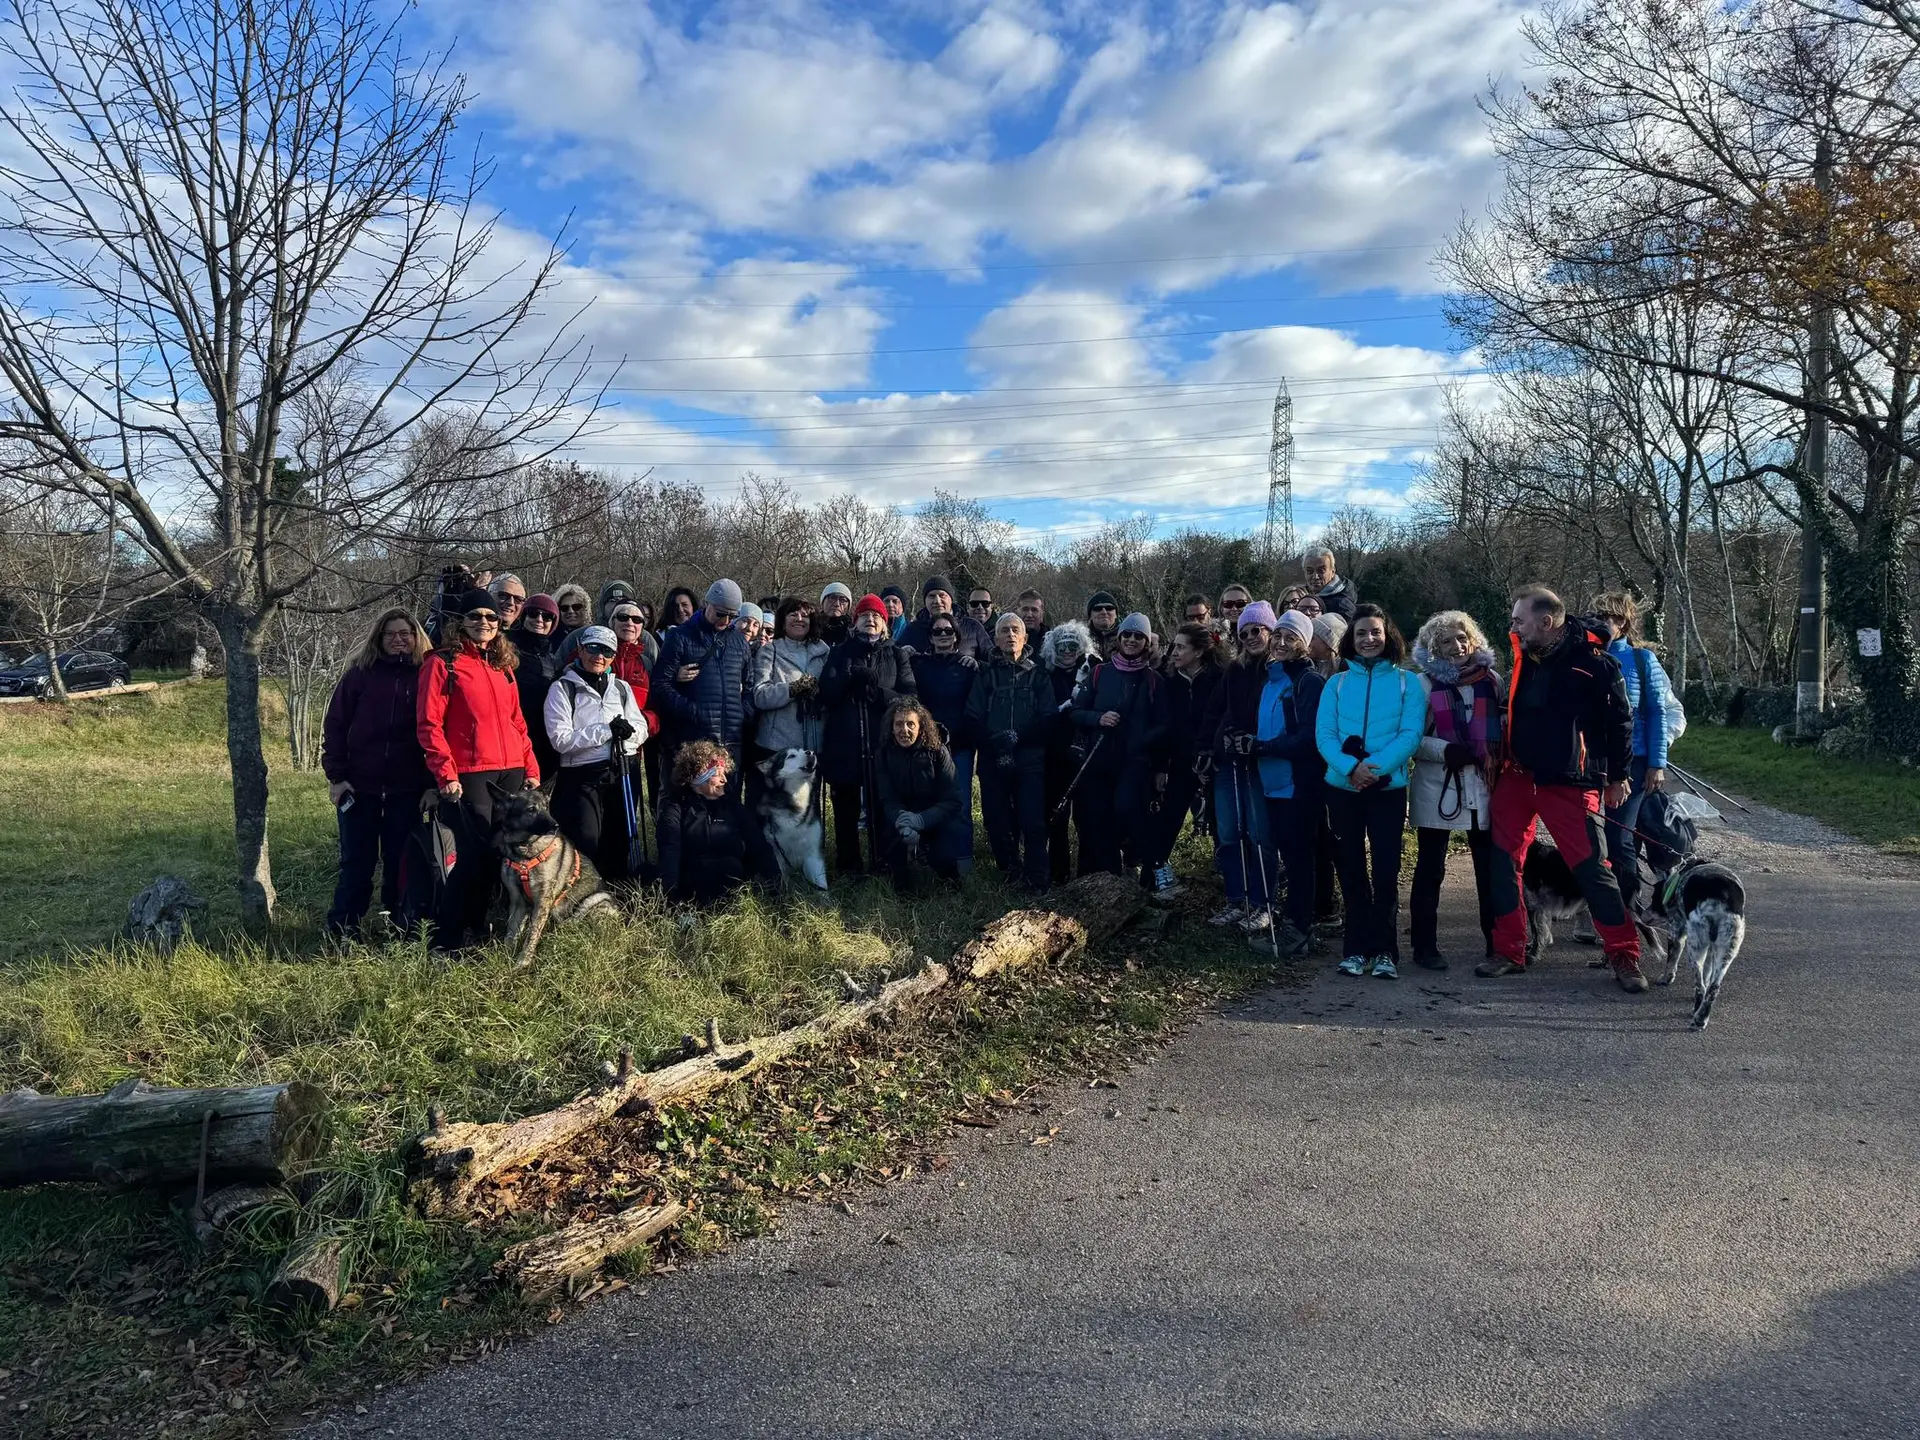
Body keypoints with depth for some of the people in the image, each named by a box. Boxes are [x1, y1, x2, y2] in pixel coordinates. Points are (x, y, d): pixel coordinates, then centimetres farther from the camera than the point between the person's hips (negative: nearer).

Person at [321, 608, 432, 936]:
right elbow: (335, 725, 3)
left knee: (399, 860, 6)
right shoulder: (360, 674, 3)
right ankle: (341, 928, 15)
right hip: (359, 786, 0)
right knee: (356, 860, 6)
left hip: (406, 788, 0)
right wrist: (336, 776, -3)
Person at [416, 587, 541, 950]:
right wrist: (446, 774, -13)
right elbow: (428, 723, -7)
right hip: (468, 776, -6)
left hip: (511, 774, 6)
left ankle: (474, 923, 21)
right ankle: (446, 939, 3)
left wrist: (531, 767, 11)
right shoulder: (442, 663, -1)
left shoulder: (503, 666, 18)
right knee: (477, 854, -9)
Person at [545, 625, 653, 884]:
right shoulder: (563, 688, -2)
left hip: (622, 774, 5)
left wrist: (628, 729, -13)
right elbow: (561, 739, -12)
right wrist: (606, 730, -17)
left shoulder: (622, 688, 14)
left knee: (620, 840, 11)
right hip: (581, 777, -5)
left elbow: (642, 730, 10)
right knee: (587, 844, -11)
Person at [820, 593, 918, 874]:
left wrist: (880, 691, -15)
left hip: (884, 746, -1)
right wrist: (849, 678, -16)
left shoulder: (897, 655, 10)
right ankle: (848, 867, 18)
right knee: (846, 810, 6)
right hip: (844, 746, 1)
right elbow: (825, 694, 1)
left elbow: (911, 698, 0)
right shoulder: (840, 652, 12)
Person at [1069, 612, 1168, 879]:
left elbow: (1163, 726, 4)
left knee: (1126, 808, -24)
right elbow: (1077, 712, 9)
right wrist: (1098, 718, -10)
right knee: (1097, 821, 1)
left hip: (1136, 761, -3)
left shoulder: (1153, 679, 5)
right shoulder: (1099, 672, 9)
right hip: (1098, 760, 3)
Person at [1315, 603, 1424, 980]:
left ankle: (1384, 951, 5)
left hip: (1388, 787, -2)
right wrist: (1350, 766, -19)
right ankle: (1356, 949, 15)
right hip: (1343, 787, 2)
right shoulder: (1337, 683, 8)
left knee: (1385, 870, -2)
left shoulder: (1407, 682, 3)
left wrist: (1375, 767, -20)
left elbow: (1411, 735, -7)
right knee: (1351, 869, 7)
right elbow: (1324, 734, -1)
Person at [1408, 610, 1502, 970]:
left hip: (1484, 788, 3)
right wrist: (1445, 750, -18)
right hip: (1437, 789, -3)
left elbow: (1502, 728, 18)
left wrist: (1498, 758, 0)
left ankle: (1496, 940, 21)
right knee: (1430, 869, 3)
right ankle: (1425, 946, 11)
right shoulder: (1426, 684, -1)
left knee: (1490, 867, 7)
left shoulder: (1492, 680, 8)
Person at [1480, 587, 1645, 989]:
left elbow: (1619, 720, -6)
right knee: (1503, 862, 4)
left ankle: (1624, 956, 10)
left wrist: (1618, 775, -2)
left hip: (1569, 783, -6)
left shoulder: (1593, 662, -12)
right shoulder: (1524, 656, 6)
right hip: (1517, 776, 6)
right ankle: (1508, 951, 14)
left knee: (1592, 866, -4)